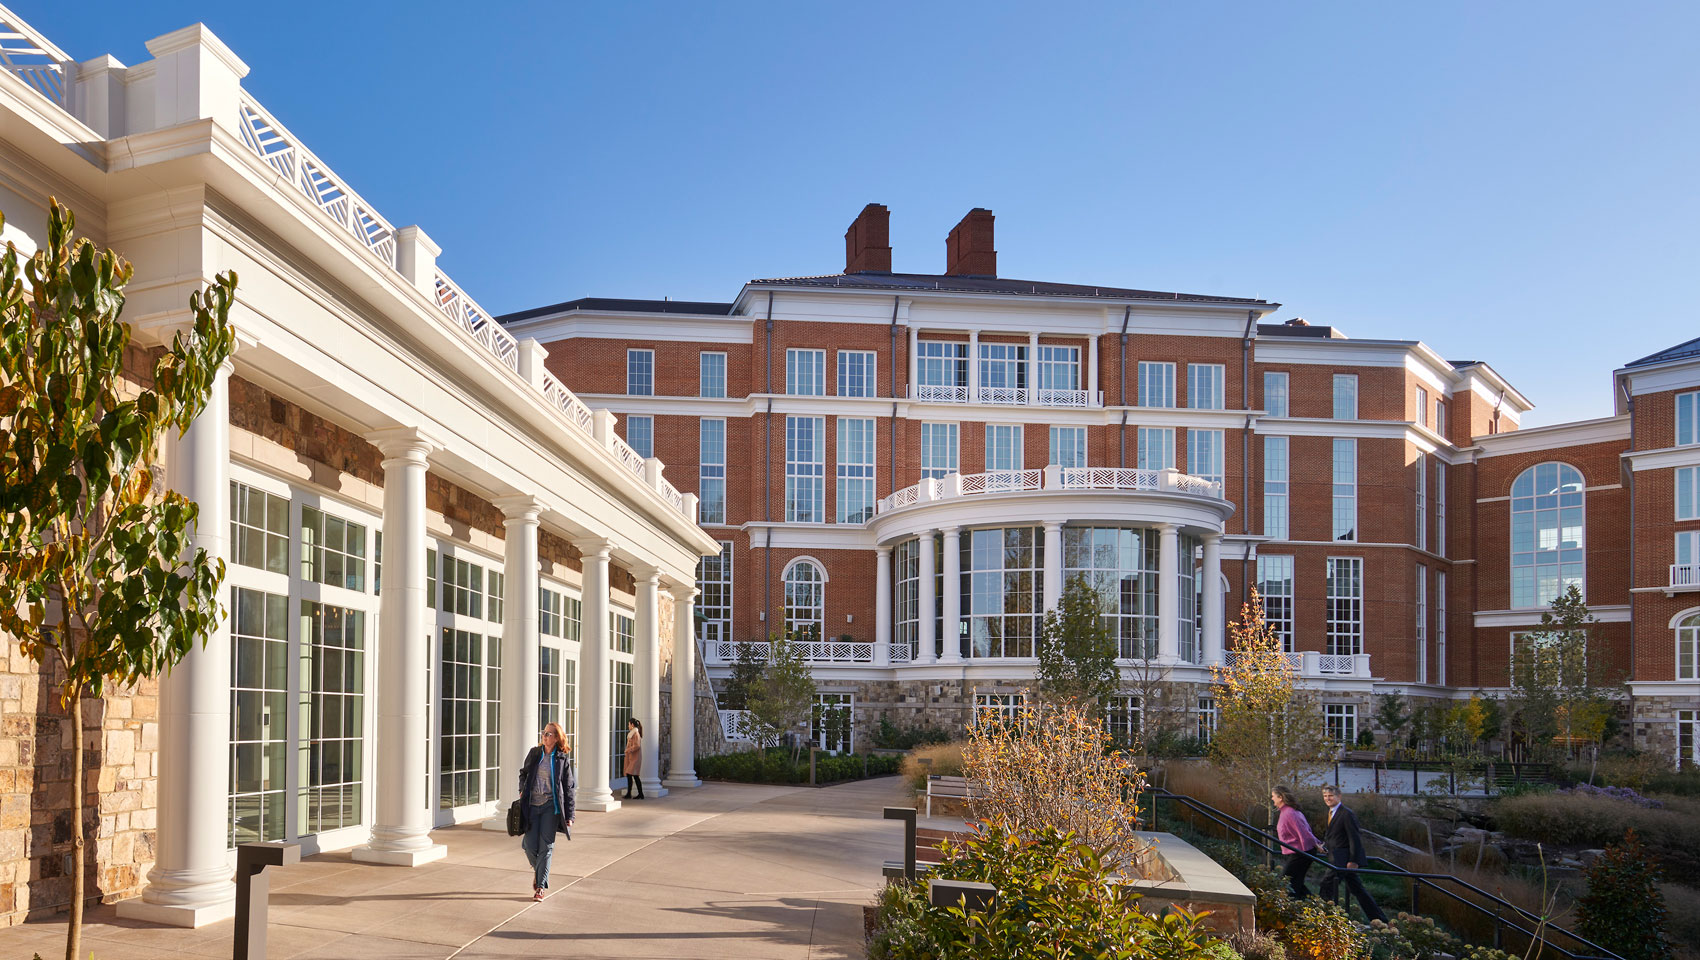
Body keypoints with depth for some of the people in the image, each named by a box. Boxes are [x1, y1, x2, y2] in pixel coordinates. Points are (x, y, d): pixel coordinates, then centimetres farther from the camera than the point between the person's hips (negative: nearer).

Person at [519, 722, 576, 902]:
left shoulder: (562, 759, -1)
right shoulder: (534, 753, 6)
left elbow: (569, 789, 1)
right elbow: (523, 773, 24)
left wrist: (569, 816, -2)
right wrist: (522, 790, 6)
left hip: (550, 806, -2)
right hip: (532, 805, 2)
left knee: (545, 846, -3)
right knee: (530, 845, -1)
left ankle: (540, 886, 4)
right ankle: (538, 869, 30)